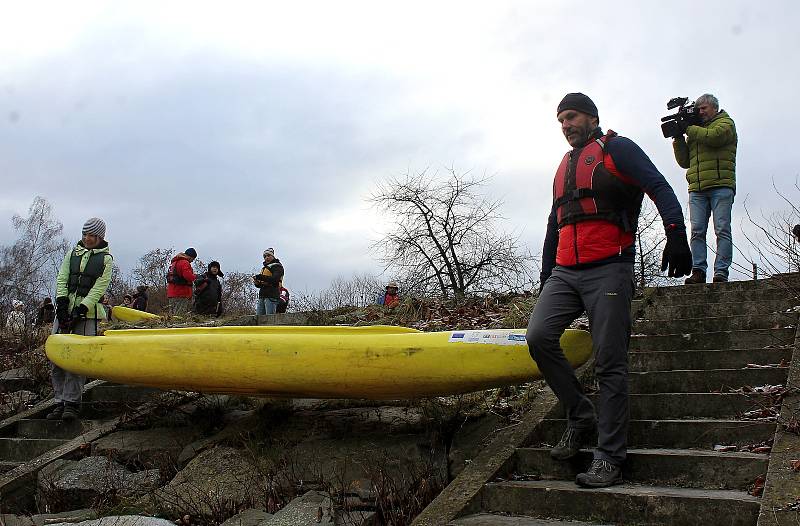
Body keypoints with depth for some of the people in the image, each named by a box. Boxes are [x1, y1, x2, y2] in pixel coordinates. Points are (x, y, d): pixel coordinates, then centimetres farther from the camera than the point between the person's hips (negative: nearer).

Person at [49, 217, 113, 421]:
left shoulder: (106, 259, 5)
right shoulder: (73, 253, 15)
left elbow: (99, 288, -4)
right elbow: (61, 279, 9)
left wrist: (81, 310, -14)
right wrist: (62, 304, -6)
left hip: (88, 313, -4)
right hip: (65, 309, 4)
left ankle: (72, 403, -7)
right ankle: (61, 401, 2)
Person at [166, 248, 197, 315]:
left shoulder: (174, 262, 21)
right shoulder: (185, 263, -11)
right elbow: (189, 276, -22)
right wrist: (195, 276, -4)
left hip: (171, 294, 9)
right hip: (181, 295, -9)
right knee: (181, 317, -12)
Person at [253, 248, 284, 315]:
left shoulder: (277, 266, -1)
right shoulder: (264, 267, 24)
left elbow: (275, 279, -19)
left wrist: (261, 277, -22)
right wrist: (257, 283, 2)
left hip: (271, 296, -8)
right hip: (262, 297, 8)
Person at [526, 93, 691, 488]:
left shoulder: (616, 149, 4)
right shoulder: (564, 167, 26)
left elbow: (660, 189, -9)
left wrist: (676, 236, -25)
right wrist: (546, 276, 25)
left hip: (608, 271, -6)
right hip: (565, 273, 6)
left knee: (610, 363, -6)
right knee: (538, 335, -16)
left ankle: (610, 458, -2)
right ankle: (581, 417, 1)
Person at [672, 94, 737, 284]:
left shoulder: (725, 123, 11)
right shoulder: (696, 130, 27)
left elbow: (714, 137, -13)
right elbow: (684, 162, 21)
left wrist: (688, 129, 0)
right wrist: (678, 139, 9)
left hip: (721, 186, -5)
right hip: (697, 189, 5)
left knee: (722, 229, -8)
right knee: (697, 231, -5)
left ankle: (721, 272, -11)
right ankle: (698, 272, -7)